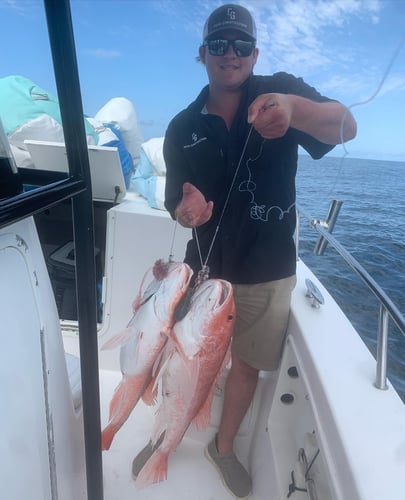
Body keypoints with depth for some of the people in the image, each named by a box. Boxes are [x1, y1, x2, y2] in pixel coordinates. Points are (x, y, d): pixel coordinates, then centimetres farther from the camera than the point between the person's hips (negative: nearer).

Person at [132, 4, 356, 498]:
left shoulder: (281, 89, -2)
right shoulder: (182, 127, 1)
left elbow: (346, 127, -18)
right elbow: (177, 203, 2)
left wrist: (294, 107, -39)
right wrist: (187, 209, -23)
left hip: (267, 271, 0)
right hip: (205, 267, 1)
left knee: (247, 363, 15)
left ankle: (223, 447, 43)